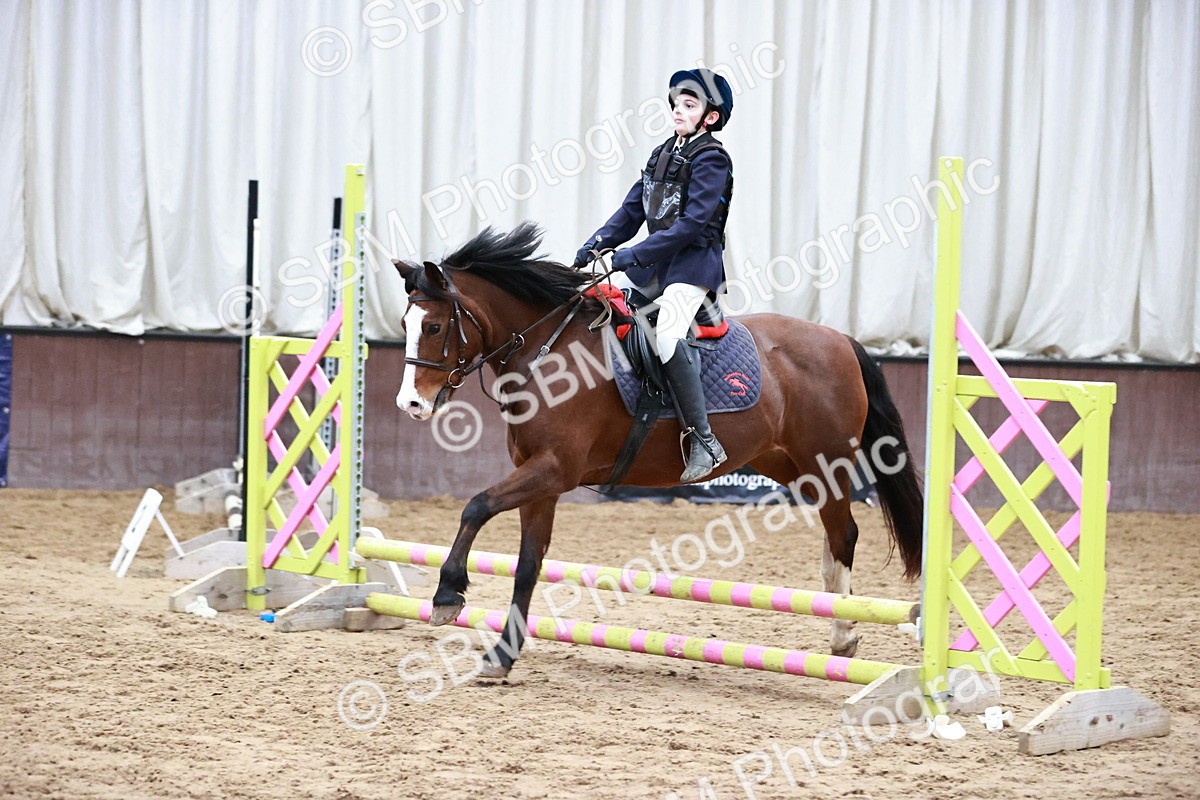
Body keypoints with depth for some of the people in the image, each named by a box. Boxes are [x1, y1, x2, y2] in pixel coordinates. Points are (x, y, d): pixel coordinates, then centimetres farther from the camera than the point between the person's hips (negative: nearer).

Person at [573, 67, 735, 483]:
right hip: (653, 263, 9)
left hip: (693, 265, -9)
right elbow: (631, 211, 16)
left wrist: (631, 257, -24)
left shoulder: (711, 159, -9)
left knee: (667, 336, -30)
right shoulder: (662, 153, 16)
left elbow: (692, 223, -19)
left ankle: (704, 442, -28)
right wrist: (592, 248, 0)